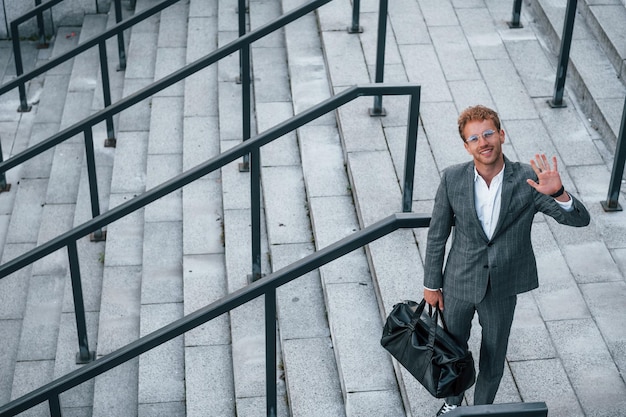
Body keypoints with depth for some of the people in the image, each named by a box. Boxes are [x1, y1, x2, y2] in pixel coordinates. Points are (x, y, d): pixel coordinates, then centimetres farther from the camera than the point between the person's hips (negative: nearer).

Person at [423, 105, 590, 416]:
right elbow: (437, 235, -5)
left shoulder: (527, 180, -19)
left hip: (502, 289, -1)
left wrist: (558, 193, -40)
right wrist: (431, 285, 1)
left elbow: (579, 219, -19)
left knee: (493, 360, 19)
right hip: (459, 283, 1)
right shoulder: (452, 179, -16)